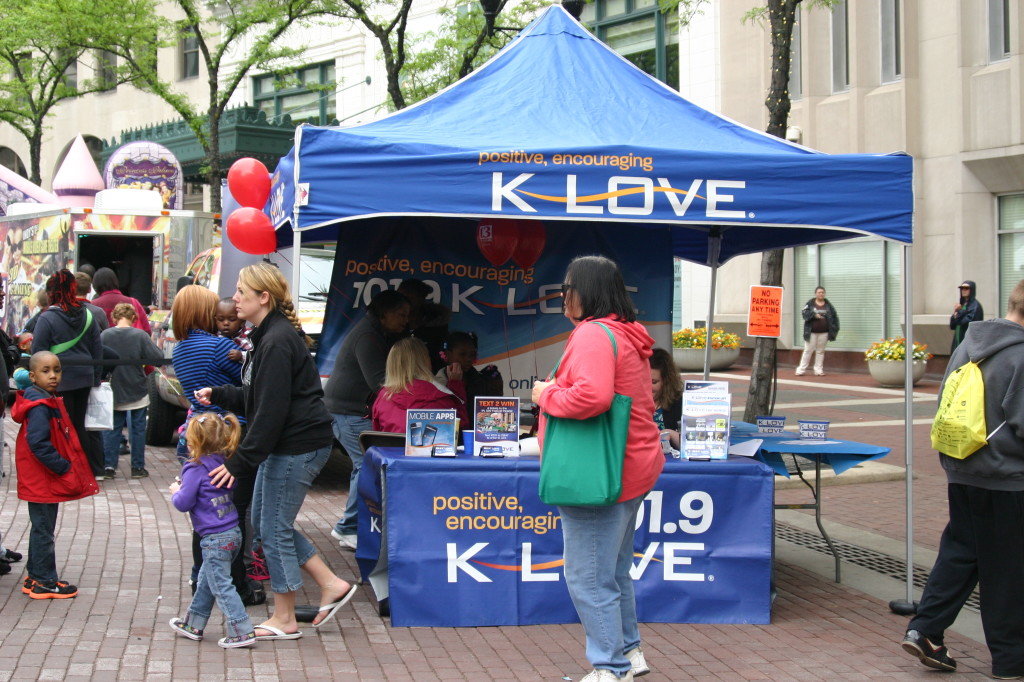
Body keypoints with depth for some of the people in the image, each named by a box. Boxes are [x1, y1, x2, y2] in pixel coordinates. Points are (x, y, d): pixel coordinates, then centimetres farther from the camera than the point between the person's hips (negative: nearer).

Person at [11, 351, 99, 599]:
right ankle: (45, 582, 8)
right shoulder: (40, 407, -21)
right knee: (43, 530, 0)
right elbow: (38, 444, -27)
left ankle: (36, 577, 28)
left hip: (47, 479, 10)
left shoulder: (49, 402, 10)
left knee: (41, 528, 18)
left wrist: (66, 466, 10)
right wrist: (63, 467, -21)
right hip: (43, 480, -10)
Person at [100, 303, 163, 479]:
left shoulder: (104, 335, -9)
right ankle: (138, 467, 12)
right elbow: (157, 357, -17)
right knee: (138, 429, 9)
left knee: (112, 428, 12)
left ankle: (109, 466, 9)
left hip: (113, 392, 2)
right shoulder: (140, 335, -15)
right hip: (138, 392, -2)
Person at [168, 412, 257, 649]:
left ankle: (242, 632, -7)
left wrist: (176, 492, 7)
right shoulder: (224, 464, 9)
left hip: (215, 539, -9)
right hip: (233, 532, 9)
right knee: (205, 581, 21)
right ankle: (193, 624, 33)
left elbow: (183, 503, -15)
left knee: (221, 585, -5)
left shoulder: (196, 470, -16)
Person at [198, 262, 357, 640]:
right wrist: (218, 395, 5)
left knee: (274, 528, 0)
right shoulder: (269, 335, 12)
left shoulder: (278, 342, -20)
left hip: (297, 446, -11)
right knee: (264, 521, 16)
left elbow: (271, 410, -24)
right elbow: (255, 397, 19)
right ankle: (332, 585, 21)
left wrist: (239, 461, -22)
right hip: (286, 444, 11)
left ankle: (284, 620, 14)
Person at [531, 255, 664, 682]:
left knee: (588, 579, -2)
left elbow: (592, 395, -32)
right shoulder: (627, 334, 15)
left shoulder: (592, 334, -17)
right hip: (631, 467, 11)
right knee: (614, 573, 22)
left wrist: (547, 395, -16)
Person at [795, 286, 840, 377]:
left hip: (824, 333, 2)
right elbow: (804, 313, -11)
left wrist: (834, 329, -2)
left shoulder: (828, 305, 7)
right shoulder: (810, 304, 1)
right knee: (808, 351, 0)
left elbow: (834, 317, 7)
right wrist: (814, 315, -25)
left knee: (820, 351, 7)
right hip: (811, 332, -2)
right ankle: (801, 370, 4)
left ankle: (818, 370, 14)